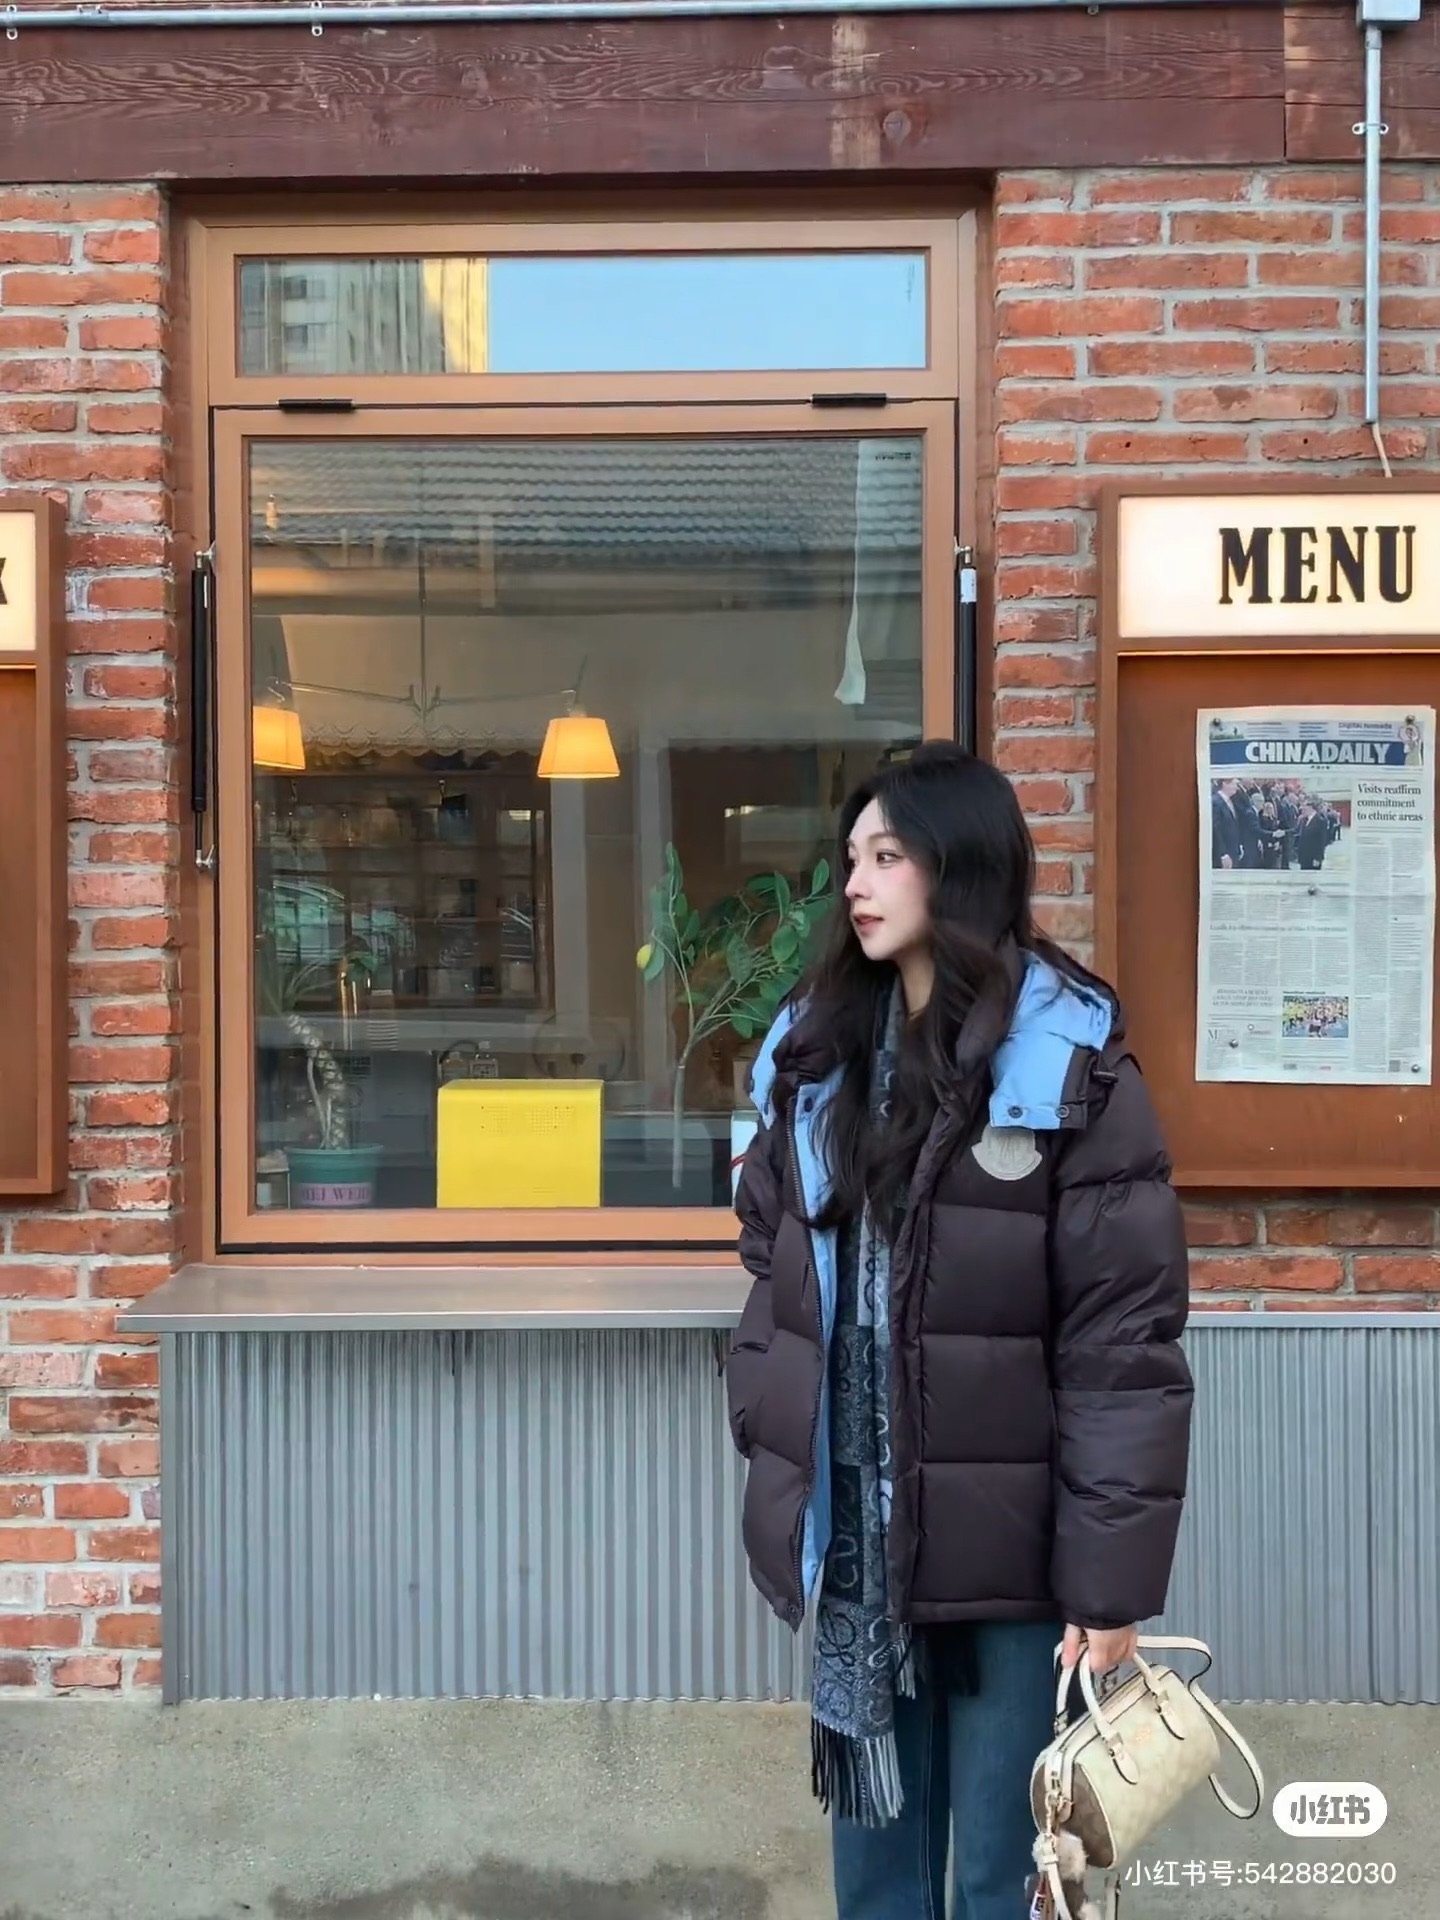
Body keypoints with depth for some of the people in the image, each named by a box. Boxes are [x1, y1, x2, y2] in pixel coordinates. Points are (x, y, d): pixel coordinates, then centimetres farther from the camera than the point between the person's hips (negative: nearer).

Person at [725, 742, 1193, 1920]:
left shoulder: (1071, 1068, -10)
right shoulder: (814, 1052, 8)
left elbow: (1124, 1340, -12)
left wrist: (1111, 1577, -14)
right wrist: (765, 1441, 6)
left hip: (1004, 1543, -5)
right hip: (854, 1534, 5)